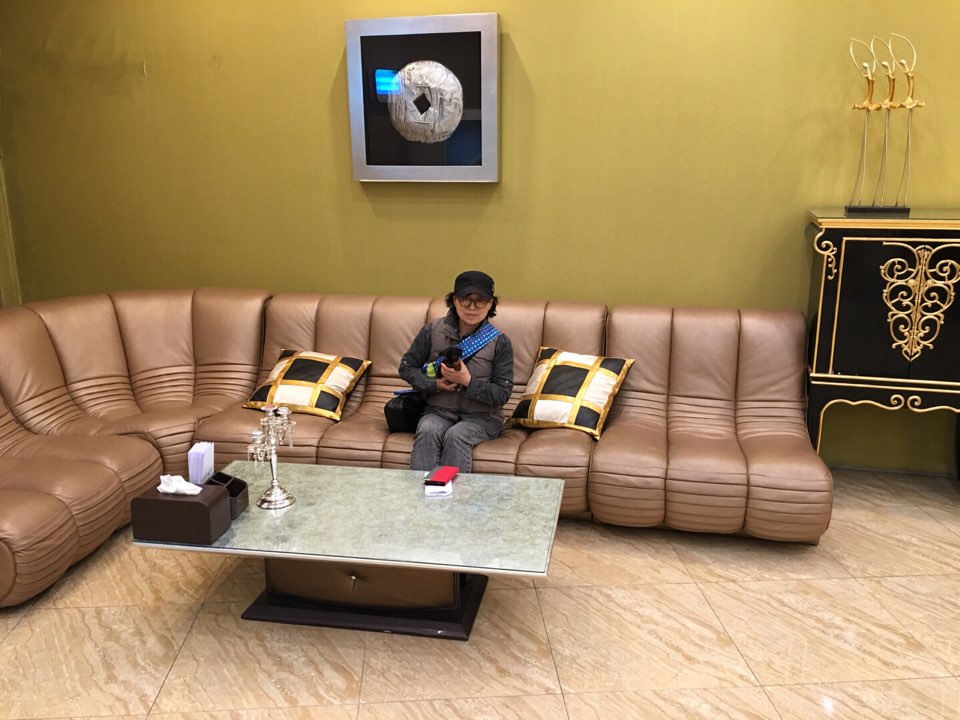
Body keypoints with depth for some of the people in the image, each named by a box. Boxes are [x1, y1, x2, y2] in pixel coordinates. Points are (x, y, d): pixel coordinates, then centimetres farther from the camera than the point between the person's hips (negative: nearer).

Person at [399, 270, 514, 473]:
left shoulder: (499, 342, -4)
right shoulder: (432, 331, 0)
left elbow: (503, 394, -6)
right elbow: (406, 366, 8)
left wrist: (468, 381, -21)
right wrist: (435, 384, -10)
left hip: (481, 416, -1)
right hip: (438, 411, 2)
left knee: (455, 436, -32)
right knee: (427, 432, -31)